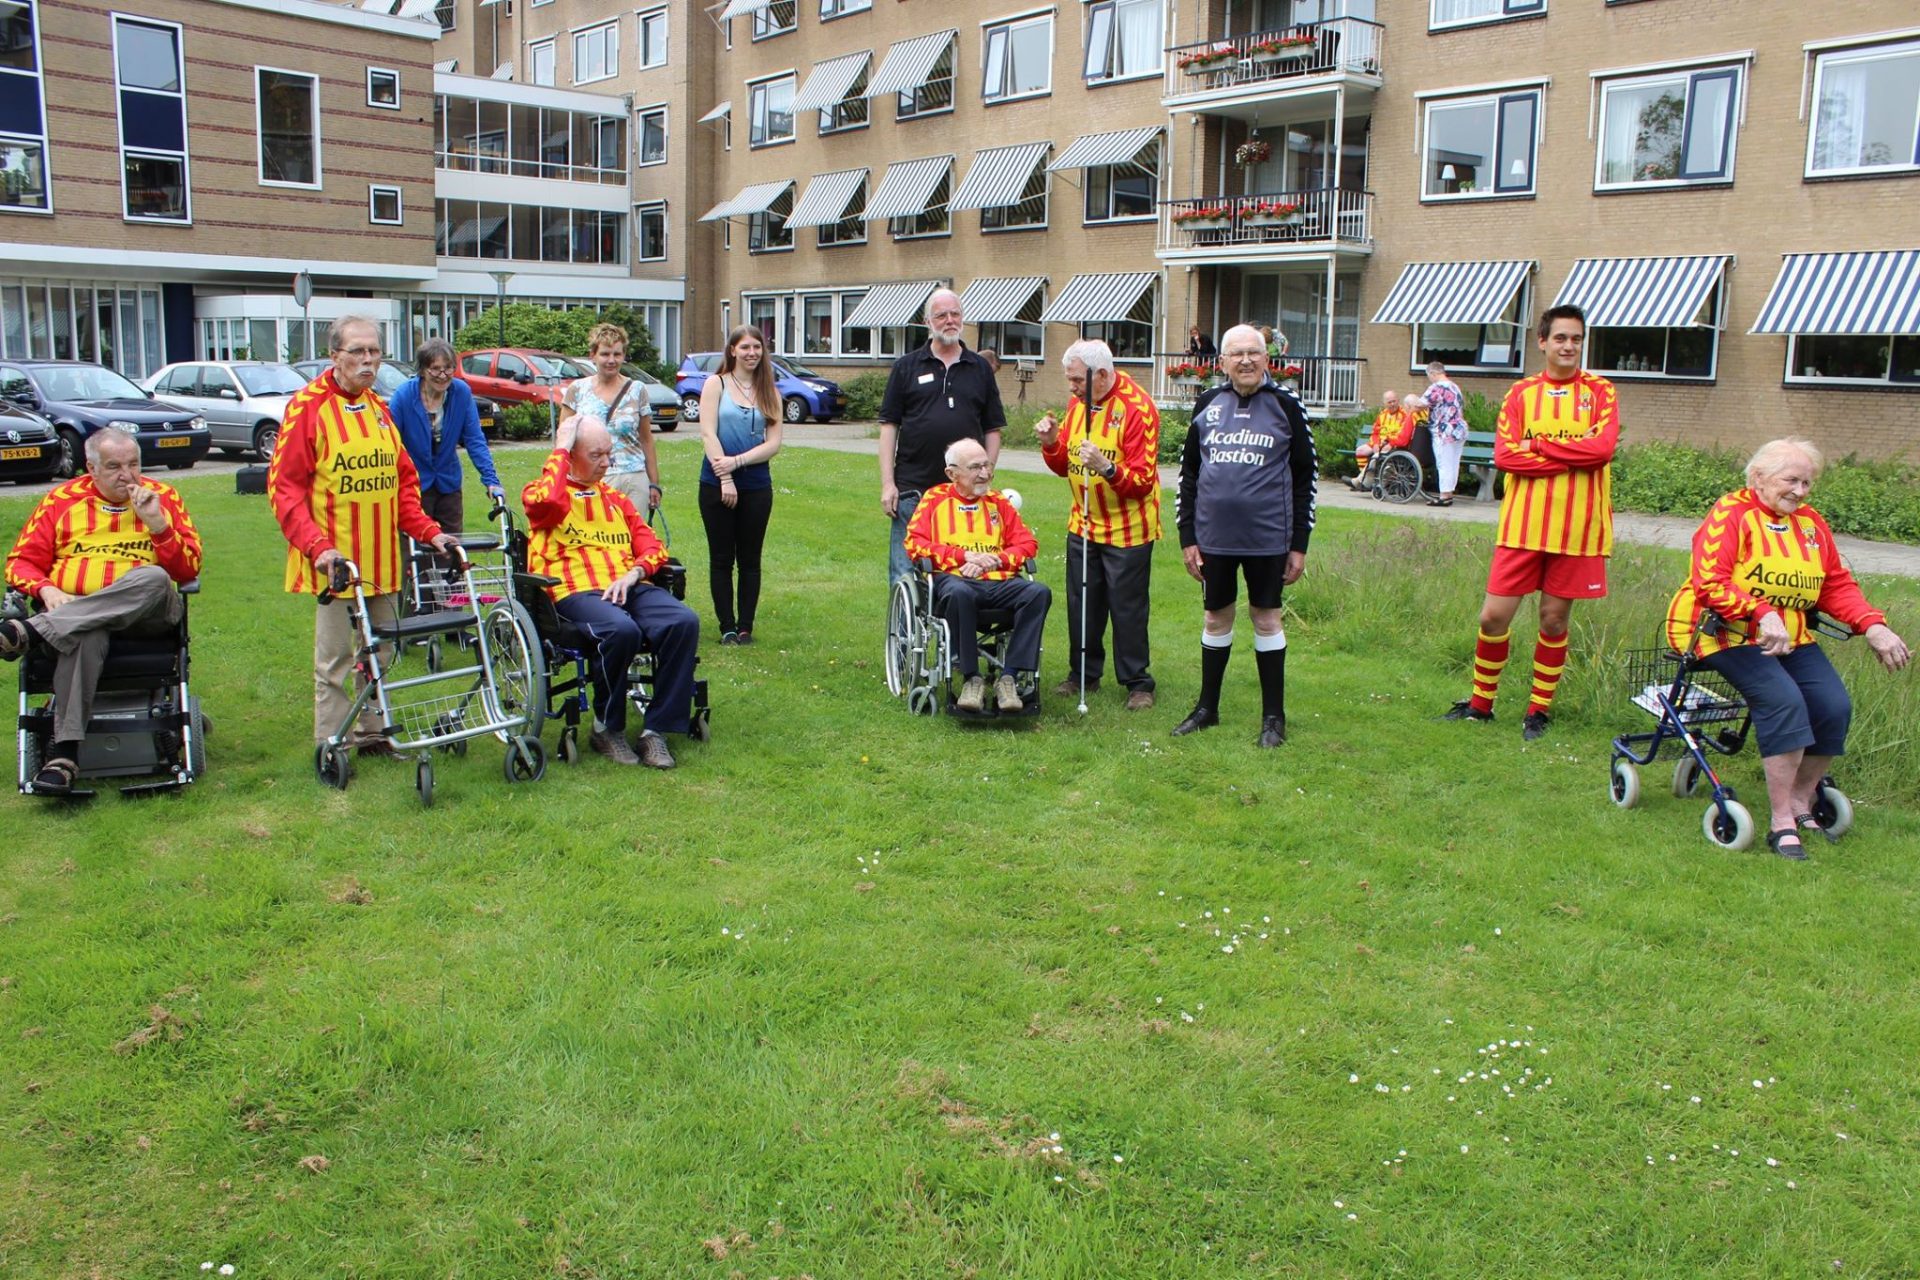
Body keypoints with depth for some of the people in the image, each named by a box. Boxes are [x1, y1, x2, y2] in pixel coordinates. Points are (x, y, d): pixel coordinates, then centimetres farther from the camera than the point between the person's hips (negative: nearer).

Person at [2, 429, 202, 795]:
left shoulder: (162, 497, 13)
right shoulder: (62, 501, 14)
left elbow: (188, 570, 5)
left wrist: (156, 521, -9)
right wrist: (46, 590, -11)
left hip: (147, 613, 0)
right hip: (70, 611, 0)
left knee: (153, 578, -36)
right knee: (86, 637, -38)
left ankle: (32, 630, -40)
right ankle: (64, 752, -42)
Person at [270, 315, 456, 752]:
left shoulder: (378, 408, 12)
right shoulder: (307, 406, -7)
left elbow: (404, 481, 17)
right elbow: (285, 486, -11)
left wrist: (427, 531, 5)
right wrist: (316, 545, -21)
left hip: (382, 559, 6)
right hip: (335, 561, -6)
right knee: (335, 658, 1)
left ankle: (373, 734, 27)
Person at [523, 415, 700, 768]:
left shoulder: (616, 498, 28)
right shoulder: (542, 495, 12)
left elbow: (652, 547, 18)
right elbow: (547, 499, -16)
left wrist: (633, 573, -4)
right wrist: (560, 450, -2)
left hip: (629, 587, 5)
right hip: (575, 591, -5)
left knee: (684, 622, -26)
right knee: (621, 630, -37)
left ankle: (656, 729, -20)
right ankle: (607, 728, -14)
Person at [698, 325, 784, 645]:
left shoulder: (770, 393, 9)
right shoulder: (716, 384, 3)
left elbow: (773, 443, 0)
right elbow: (708, 434, -6)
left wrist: (736, 462, -13)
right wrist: (725, 479, -13)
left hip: (757, 485, 2)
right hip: (716, 484, -2)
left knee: (749, 559, 6)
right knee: (721, 559, 4)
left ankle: (746, 627, 13)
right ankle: (727, 627, 10)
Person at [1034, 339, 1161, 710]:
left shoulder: (1137, 407, -16)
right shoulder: (1078, 403, 7)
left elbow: (1142, 481, -20)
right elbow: (1064, 466, 14)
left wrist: (1107, 469, -36)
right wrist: (1052, 443, -6)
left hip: (1126, 529, -6)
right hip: (1083, 525, 7)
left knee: (1127, 608, 0)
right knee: (1081, 604, 12)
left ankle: (1138, 683, 12)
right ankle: (1083, 673, 26)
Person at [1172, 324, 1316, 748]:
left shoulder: (1285, 405, -2)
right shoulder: (1208, 404, 6)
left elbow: (1304, 476, 1)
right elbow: (1189, 472, 10)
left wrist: (1299, 543, -2)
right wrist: (1187, 537, 5)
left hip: (1267, 538, -3)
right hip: (1214, 537, 3)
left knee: (1267, 619, 6)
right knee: (1216, 618, 12)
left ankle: (1274, 717, 17)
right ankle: (1207, 708, 26)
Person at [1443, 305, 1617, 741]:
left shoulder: (1600, 391, 4)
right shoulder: (1521, 393, 6)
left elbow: (1603, 447, -13)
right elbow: (1505, 454, -8)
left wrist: (1539, 445, -9)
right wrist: (1573, 455, -13)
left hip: (1577, 528, -1)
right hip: (1523, 524, 1)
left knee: (1554, 619, 7)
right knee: (1494, 616, 0)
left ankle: (1540, 710, 21)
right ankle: (1480, 704, 18)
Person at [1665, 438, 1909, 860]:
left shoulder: (1811, 524, 15)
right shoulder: (1731, 515, -7)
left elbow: (1838, 587, 14)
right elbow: (1710, 584, -18)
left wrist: (1872, 626, -3)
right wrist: (1763, 614, -30)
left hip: (1790, 637, 7)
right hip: (1728, 632, -7)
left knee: (1834, 706, -13)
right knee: (1782, 700, -27)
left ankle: (1801, 803, 8)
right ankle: (1781, 822, -20)